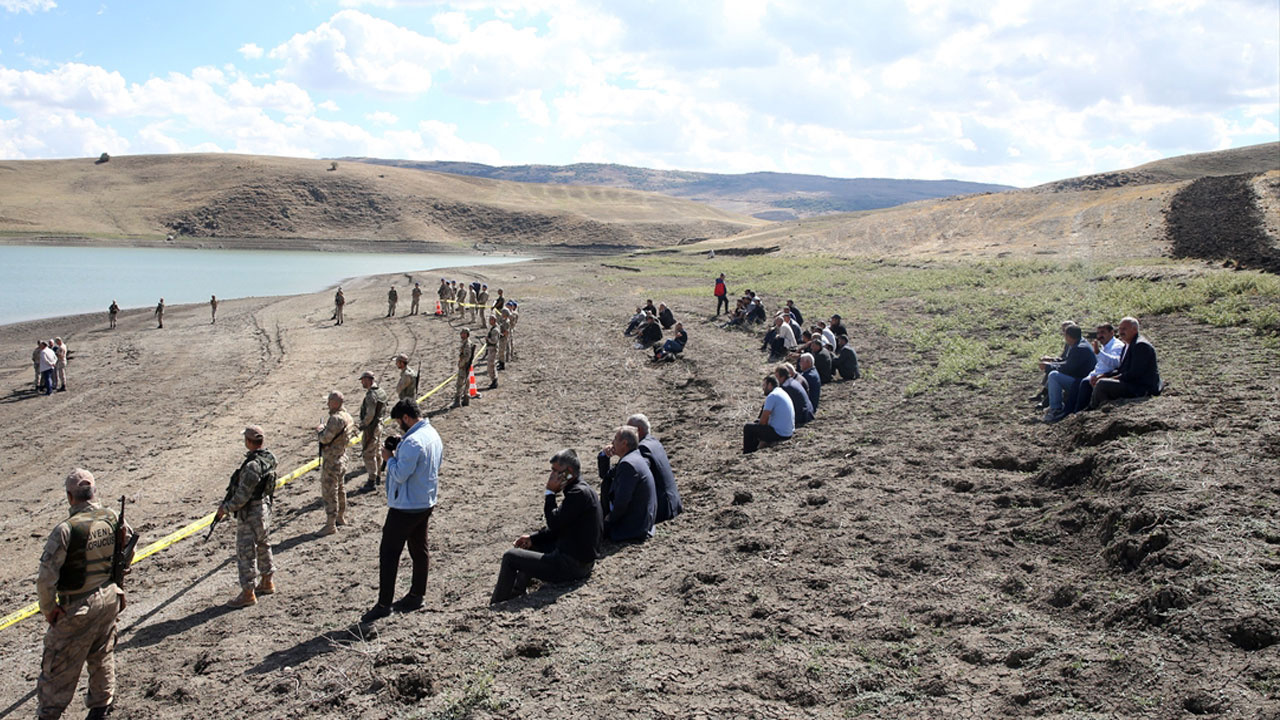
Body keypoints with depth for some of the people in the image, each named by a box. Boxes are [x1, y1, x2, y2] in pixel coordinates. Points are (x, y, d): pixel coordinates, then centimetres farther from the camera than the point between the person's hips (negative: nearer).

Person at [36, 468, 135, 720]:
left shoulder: (66, 529, -23)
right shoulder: (113, 518, -6)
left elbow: (46, 577, -22)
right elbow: (127, 558, 8)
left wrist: (48, 610, -8)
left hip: (78, 608, -6)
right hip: (110, 598, 6)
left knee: (59, 666, 9)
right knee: (102, 656, 22)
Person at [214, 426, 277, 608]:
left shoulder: (252, 466, -29)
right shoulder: (268, 458, 0)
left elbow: (243, 496, -25)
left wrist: (226, 508, -9)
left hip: (250, 514, -9)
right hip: (264, 508, 10)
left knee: (245, 552, 1)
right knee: (263, 546, 22)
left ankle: (248, 593, 8)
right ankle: (267, 582, 35)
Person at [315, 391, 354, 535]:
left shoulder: (336, 419, -24)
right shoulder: (347, 416, 7)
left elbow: (325, 438, -25)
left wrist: (319, 431, -7)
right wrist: (323, 429, 0)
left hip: (331, 461, -10)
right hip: (342, 457, 10)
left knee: (329, 492, -4)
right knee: (340, 489, 22)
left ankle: (331, 525, 0)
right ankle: (341, 517, 34)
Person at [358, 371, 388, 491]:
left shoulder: (371, 395, -24)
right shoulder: (381, 392, 5)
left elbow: (370, 414, -26)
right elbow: (384, 410, 13)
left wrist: (362, 425, -13)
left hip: (370, 427, -9)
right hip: (379, 425, 9)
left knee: (368, 454, -1)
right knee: (377, 452, 19)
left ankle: (372, 481, 3)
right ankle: (377, 476, 30)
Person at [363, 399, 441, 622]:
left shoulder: (413, 441, -25)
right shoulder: (434, 435, 6)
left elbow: (400, 474, -25)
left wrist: (389, 458, -9)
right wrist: (399, 454, 8)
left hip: (406, 507, -10)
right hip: (426, 503, 10)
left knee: (389, 553, -2)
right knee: (419, 550, 17)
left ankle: (384, 604, 2)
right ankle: (416, 595, 27)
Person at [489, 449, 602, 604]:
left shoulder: (579, 493, -21)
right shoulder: (581, 490, 11)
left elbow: (554, 523, -22)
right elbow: (559, 528, 17)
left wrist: (549, 493, -13)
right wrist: (533, 538, 10)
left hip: (573, 565, -11)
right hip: (581, 558, 11)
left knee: (510, 556, -5)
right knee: (532, 546, 32)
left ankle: (495, 606, 8)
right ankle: (515, 593, 34)